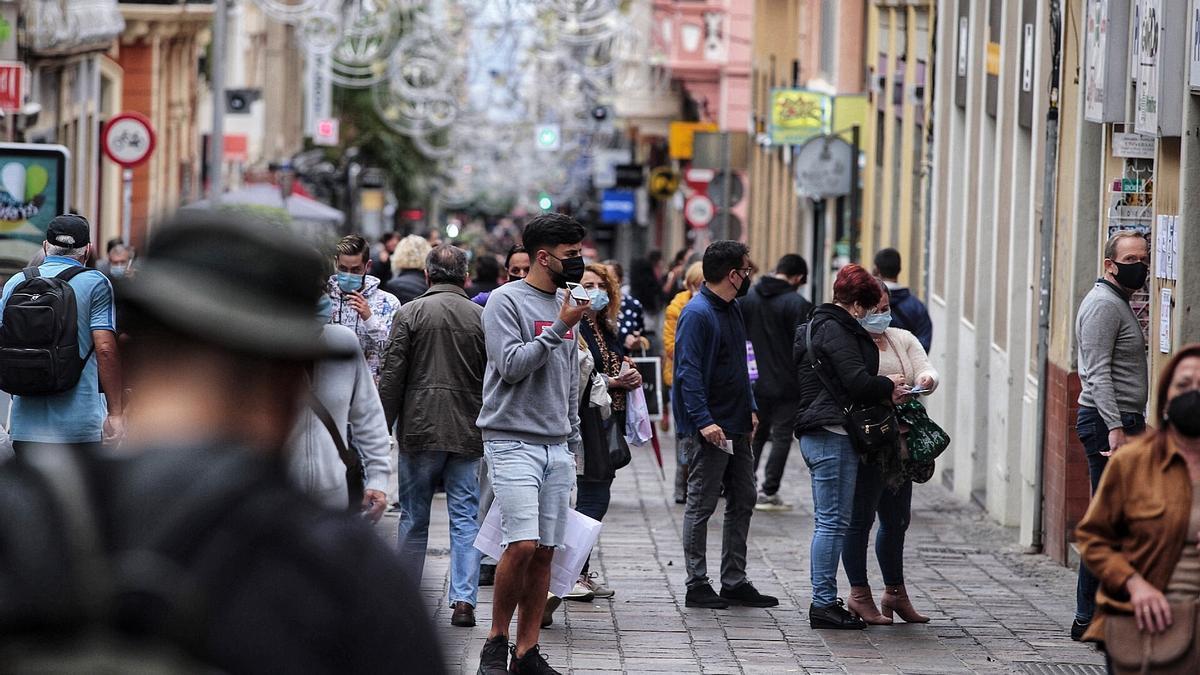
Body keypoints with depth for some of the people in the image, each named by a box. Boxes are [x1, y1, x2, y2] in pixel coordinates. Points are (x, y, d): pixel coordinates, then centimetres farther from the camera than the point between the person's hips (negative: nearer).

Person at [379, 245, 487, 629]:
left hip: (420, 430, -1)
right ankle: (464, 599, -6)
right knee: (466, 518, 3)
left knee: (414, 518, 9)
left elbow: (392, 377, -5)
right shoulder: (481, 317, 3)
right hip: (468, 434, 1)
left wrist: (382, 428, 2)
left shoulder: (410, 313, -3)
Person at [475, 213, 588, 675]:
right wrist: (559, 329, -16)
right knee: (522, 544, -16)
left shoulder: (565, 305, 16)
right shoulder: (506, 301, -5)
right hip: (512, 442, -7)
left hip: (556, 447, 7)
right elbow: (512, 365, -16)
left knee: (545, 552, 3)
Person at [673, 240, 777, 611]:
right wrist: (703, 421, -26)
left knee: (742, 503, 11)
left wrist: (750, 408, 15)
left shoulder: (732, 309, 13)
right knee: (701, 506, -2)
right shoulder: (697, 313, -16)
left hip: (736, 427, 9)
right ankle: (697, 585, 4)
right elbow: (689, 372, -21)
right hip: (708, 429, -9)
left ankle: (735, 581, 18)